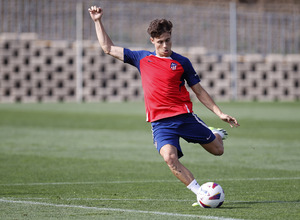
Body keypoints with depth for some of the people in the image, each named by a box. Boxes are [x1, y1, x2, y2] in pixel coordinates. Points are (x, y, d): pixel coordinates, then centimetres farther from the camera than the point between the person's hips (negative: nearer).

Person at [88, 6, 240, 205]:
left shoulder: (181, 62, 5)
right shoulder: (142, 58, 10)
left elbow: (199, 91, 11)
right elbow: (108, 48, 17)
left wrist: (220, 113, 5)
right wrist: (98, 21, 14)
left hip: (184, 116, 0)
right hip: (160, 122, 0)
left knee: (218, 150, 8)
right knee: (169, 157, -27)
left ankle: (216, 135, 46)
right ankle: (201, 193, -19)